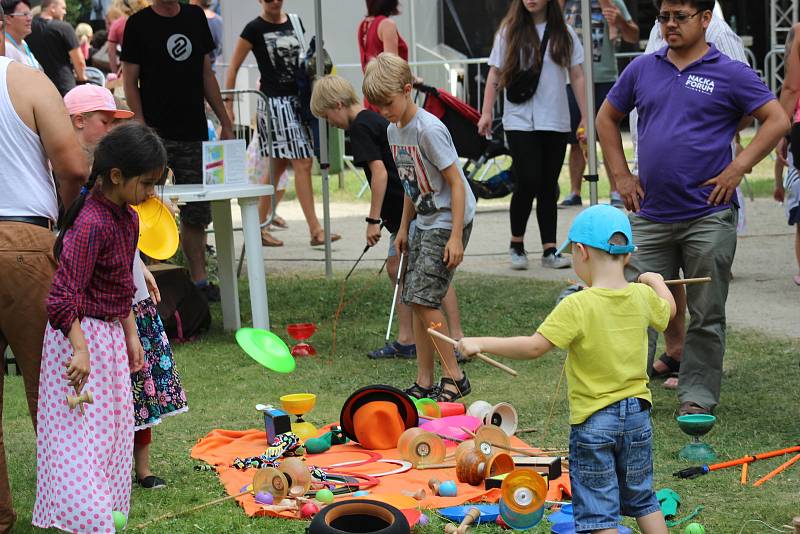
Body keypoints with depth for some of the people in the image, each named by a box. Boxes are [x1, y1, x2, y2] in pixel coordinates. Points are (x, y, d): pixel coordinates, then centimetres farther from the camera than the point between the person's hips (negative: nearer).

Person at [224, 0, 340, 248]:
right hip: (274, 102, -6)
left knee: (278, 166, 9)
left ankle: (261, 226, 18)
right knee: (302, 164, -11)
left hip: (297, 99, 6)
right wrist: (228, 104, -4)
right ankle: (316, 230, -10)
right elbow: (233, 67, -1)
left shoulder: (294, 23, 12)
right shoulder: (255, 29, -5)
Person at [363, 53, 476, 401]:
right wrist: (404, 226, 20)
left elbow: (456, 183, -19)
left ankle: (454, 377, -3)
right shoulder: (393, 131, 7)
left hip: (449, 221, -9)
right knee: (416, 300, 5)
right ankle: (424, 382, 11)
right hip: (425, 222, 9)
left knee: (422, 297, -14)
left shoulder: (429, 129, -19)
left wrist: (456, 236, -22)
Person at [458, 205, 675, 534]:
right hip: (637, 412, 6)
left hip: (593, 419, -6)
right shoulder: (642, 297, -3)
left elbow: (534, 347, -23)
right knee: (642, 498, 21)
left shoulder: (577, 306, -20)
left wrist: (481, 343, -15)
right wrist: (656, 281, 40)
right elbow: (668, 310, 20)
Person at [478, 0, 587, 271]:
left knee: (548, 187, 5)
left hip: (555, 122, 2)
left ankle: (549, 250, 9)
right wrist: (486, 112, -3)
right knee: (527, 182, -10)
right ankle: (516, 244, 8)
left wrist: (586, 116, 2)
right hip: (520, 121, -2)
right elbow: (495, 74, 4)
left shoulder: (564, 34, 6)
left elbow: (577, 76, 7)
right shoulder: (510, 31, 3)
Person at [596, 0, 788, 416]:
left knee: (706, 316, 5)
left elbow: (777, 121, -5)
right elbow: (607, 119, 20)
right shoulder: (643, 69, 9)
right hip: (649, 216, 3)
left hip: (707, 216, -3)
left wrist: (737, 169, -10)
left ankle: (697, 396, 15)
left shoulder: (730, 74, -2)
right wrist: (621, 176, 10)